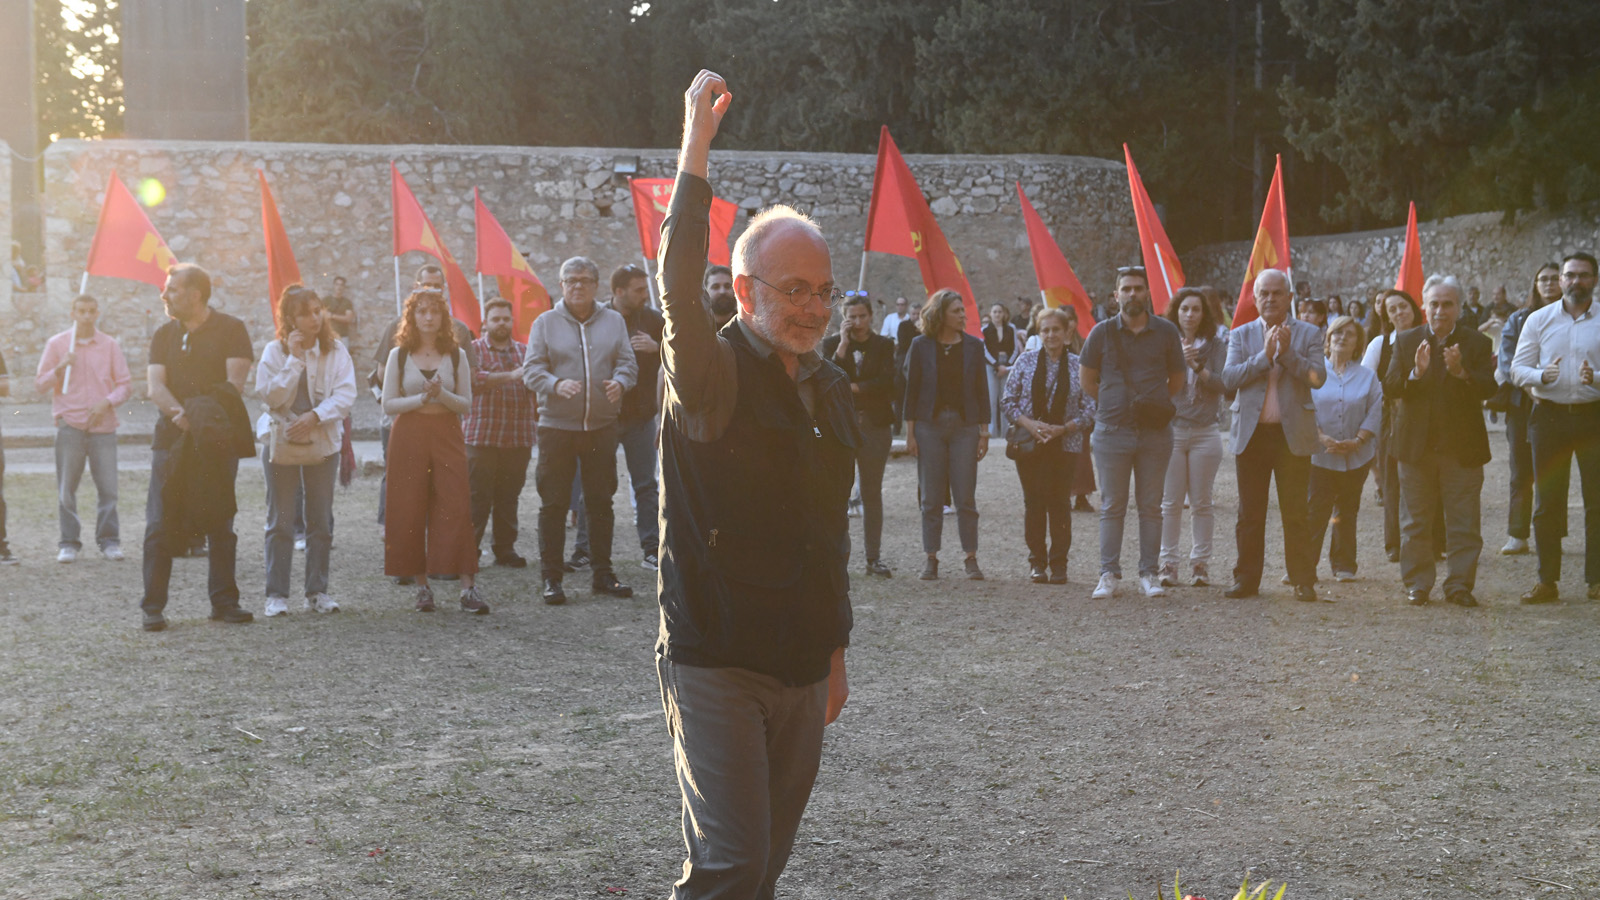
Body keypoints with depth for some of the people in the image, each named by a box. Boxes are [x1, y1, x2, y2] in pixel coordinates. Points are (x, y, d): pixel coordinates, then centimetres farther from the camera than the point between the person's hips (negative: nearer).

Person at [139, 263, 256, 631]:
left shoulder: (231, 330, -1)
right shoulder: (164, 334, 11)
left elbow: (234, 385, -9)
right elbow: (155, 387, 0)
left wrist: (202, 415, -21)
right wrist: (180, 415, -19)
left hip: (219, 439, -2)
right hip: (171, 438, 2)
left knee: (220, 523, 4)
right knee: (160, 524, -2)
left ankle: (224, 601, 12)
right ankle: (153, 607, 2)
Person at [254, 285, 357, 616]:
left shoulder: (336, 350, -1)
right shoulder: (275, 351, -3)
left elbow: (346, 395, -8)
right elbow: (272, 396, -14)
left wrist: (315, 417, -20)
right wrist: (294, 359, -17)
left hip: (323, 443, 1)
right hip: (281, 443, -1)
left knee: (321, 521, 5)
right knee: (280, 522, 2)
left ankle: (317, 592, 13)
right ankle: (276, 594, 7)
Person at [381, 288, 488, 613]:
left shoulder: (456, 355, 7)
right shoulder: (399, 355, 6)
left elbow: (466, 405, 5)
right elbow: (388, 405, 2)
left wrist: (442, 394, -13)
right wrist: (421, 398, -11)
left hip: (447, 435, 0)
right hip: (409, 437, 0)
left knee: (456, 509, -9)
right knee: (410, 512, -1)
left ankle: (468, 587, -11)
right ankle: (422, 586, 8)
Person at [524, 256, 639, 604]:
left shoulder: (613, 321, 11)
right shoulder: (545, 323, 4)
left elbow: (627, 362, 7)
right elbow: (532, 369, -2)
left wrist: (620, 382, -16)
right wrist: (556, 384, -22)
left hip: (602, 425, 2)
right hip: (557, 425, -2)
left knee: (601, 502, 8)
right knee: (553, 504, -1)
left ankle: (602, 573, 18)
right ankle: (551, 577, 5)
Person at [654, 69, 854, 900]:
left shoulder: (830, 390, 12)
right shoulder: (714, 375, -9)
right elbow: (678, 287, -30)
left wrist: (836, 649, 21)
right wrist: (696, 149, -32)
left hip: (802, 668, 7)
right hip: (715, 664, -6)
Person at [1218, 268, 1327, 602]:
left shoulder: (1308, 334, 6)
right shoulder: (1241, 335, 9)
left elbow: (1318, 377, -7)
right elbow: (1228, 378, -5)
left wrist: (1288, 352, -17)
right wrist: (1264, 356, -15)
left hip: (1293, 435, -2)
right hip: (1251, 434, 2)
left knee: (1296, 514, 0)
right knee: (1249, 514, 6)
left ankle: (1303, 581, 5)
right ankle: (1247, 579, 12)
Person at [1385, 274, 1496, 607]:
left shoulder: (1476, 343, 2)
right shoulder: (1406, 341, 6)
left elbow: (1488, 388, -10)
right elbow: (1389, 387, -4)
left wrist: (1461, 372, -28)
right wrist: (1415, 373, -22)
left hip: (1462, 448, -1)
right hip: (1416, 446, 1)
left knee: (1463, 522, 1)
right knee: (1416, 522, 7)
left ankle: (1459, 584, 8)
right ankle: (1417, 584, 15)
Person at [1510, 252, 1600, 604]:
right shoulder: (1539, 320, 8)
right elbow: (1517, 368, 4)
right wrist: (1542, 375, -16)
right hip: (1550, 415, 1)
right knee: (1547, 501, 4)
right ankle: (1547, 581, 10)